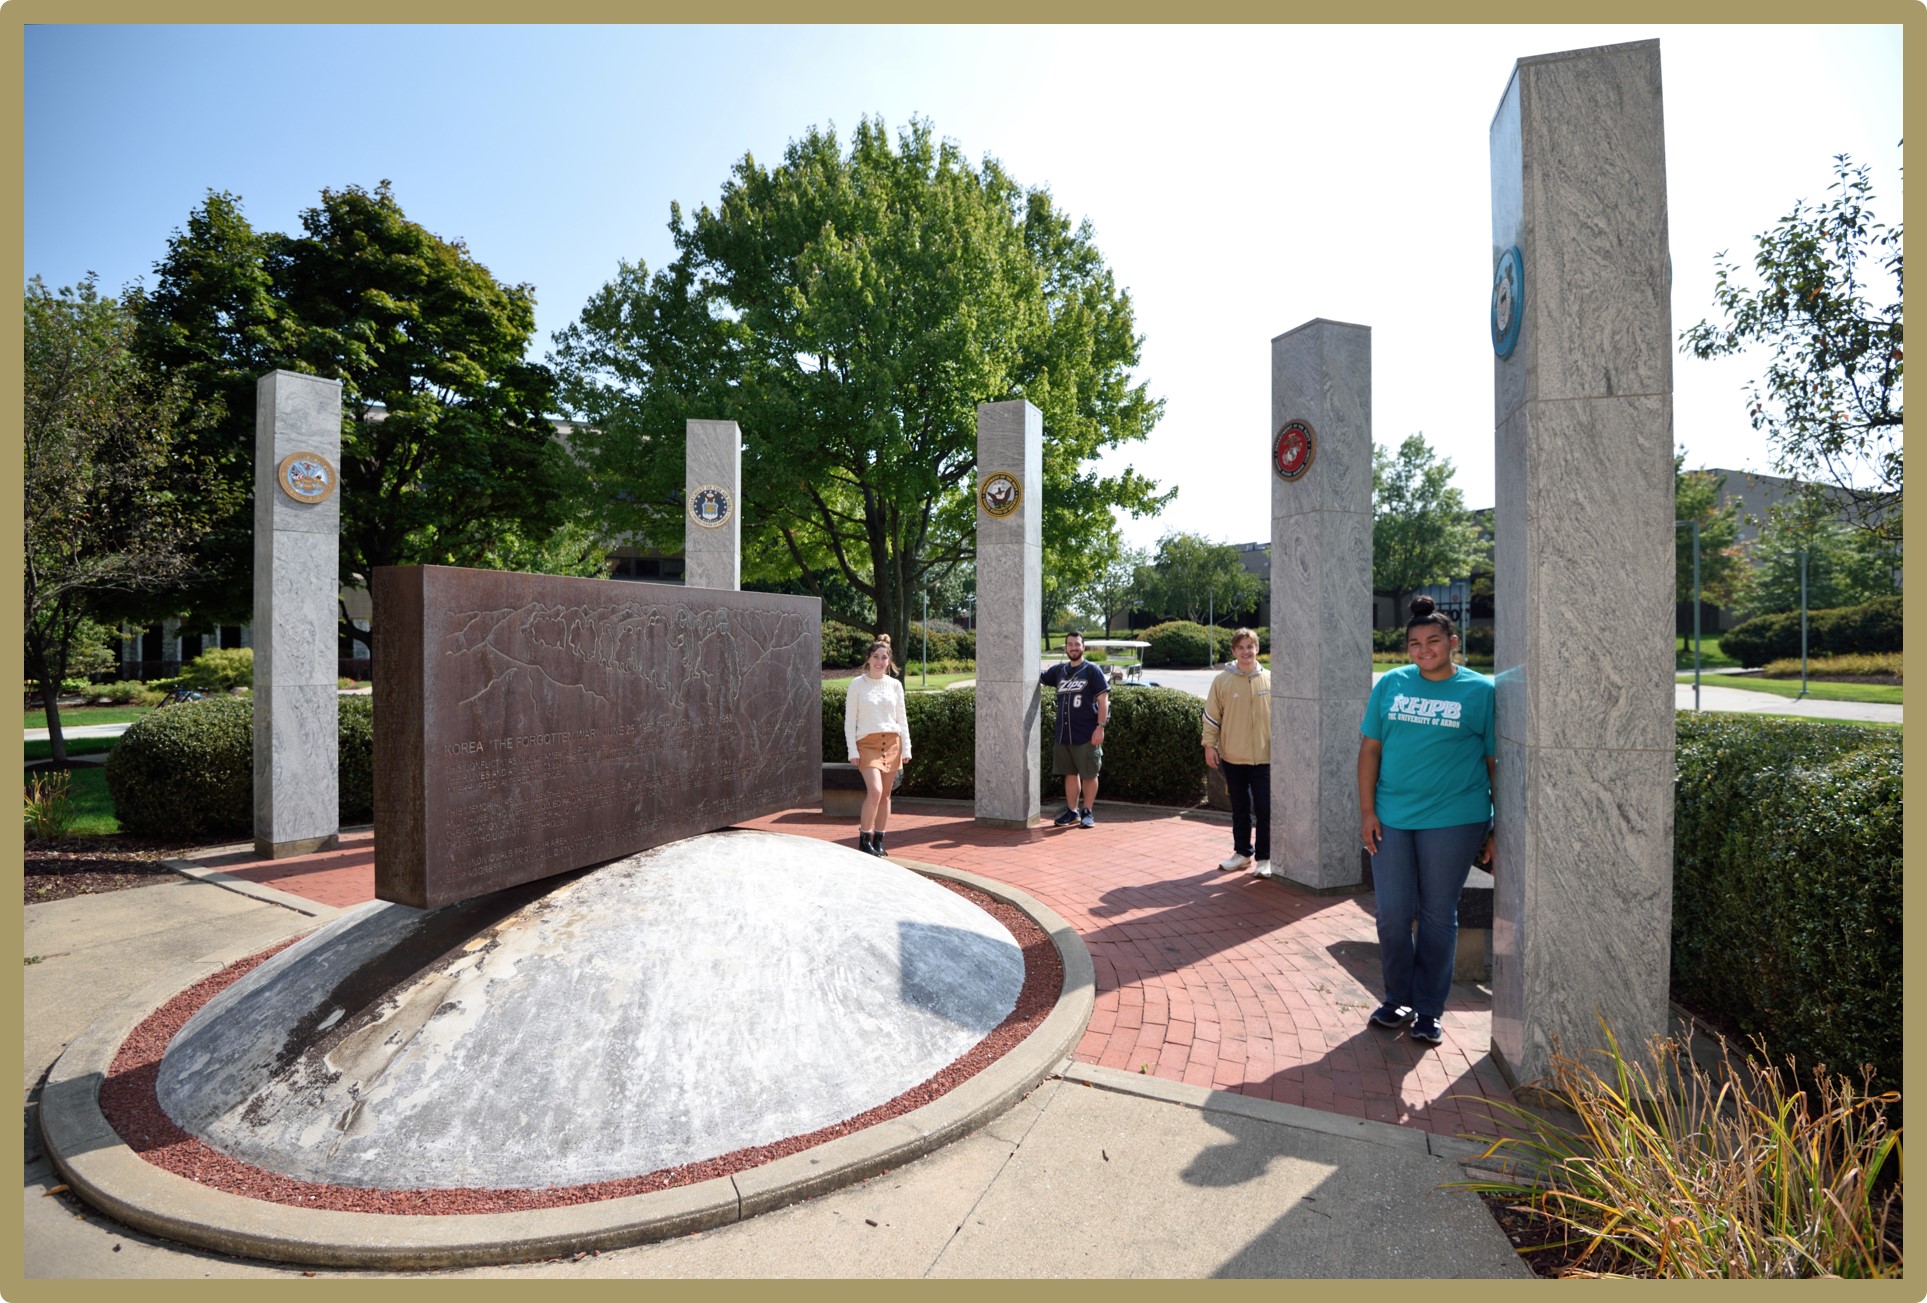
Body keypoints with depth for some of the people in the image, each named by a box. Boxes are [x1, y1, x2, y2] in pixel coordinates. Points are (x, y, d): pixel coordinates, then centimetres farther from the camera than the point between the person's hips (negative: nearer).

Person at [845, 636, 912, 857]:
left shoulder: (895, 685, 8)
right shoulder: (857, 684, 0)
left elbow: (902, 719, 12)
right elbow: (849, 720, -1)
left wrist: (906, 748, 7)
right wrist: (852, 750, -8)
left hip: (892, 742, 4)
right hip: (867, 743, -3)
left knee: (885, 795, 6)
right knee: (875, 791, -18)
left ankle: (878, 841, 17)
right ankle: (864, 839, -4)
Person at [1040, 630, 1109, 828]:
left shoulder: (1092, 670, -4)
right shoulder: (1059, 670, 11)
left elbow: (1103, 699, -8)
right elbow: (1038, 678, 22)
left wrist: (1100, 727, -15)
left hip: (1087, 735, -5)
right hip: (1063, 734, 5)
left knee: (1089, 775, 3)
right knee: (1070, 774, 12)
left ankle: (1087, 812, 15)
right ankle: (1072, 811, 22)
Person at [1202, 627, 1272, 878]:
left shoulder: (1270, 679, 0)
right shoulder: (1222, 681, -2)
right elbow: (1211, 716, 2)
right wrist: (1209, 745, -3)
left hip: (1264, 757, 0)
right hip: (1232, 757, 1)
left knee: (1265, 809, 1)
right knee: (1240, 809, 13)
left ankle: (1264, 858, 12)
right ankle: (1242, 852, 27)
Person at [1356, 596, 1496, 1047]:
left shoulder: (1481, 691, -1)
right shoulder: (1390, 684, 5)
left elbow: (1496, 763, 1)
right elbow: (1370, 748, 6)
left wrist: (1496, 830, -1)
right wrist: (1367, 811, 0)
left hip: (1453, 821, -2)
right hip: (1391, 819, 2)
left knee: (1437, 916, 9)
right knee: (1392, 913, 7)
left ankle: (1429, 1010, 25)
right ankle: (1398, 1000, 27)